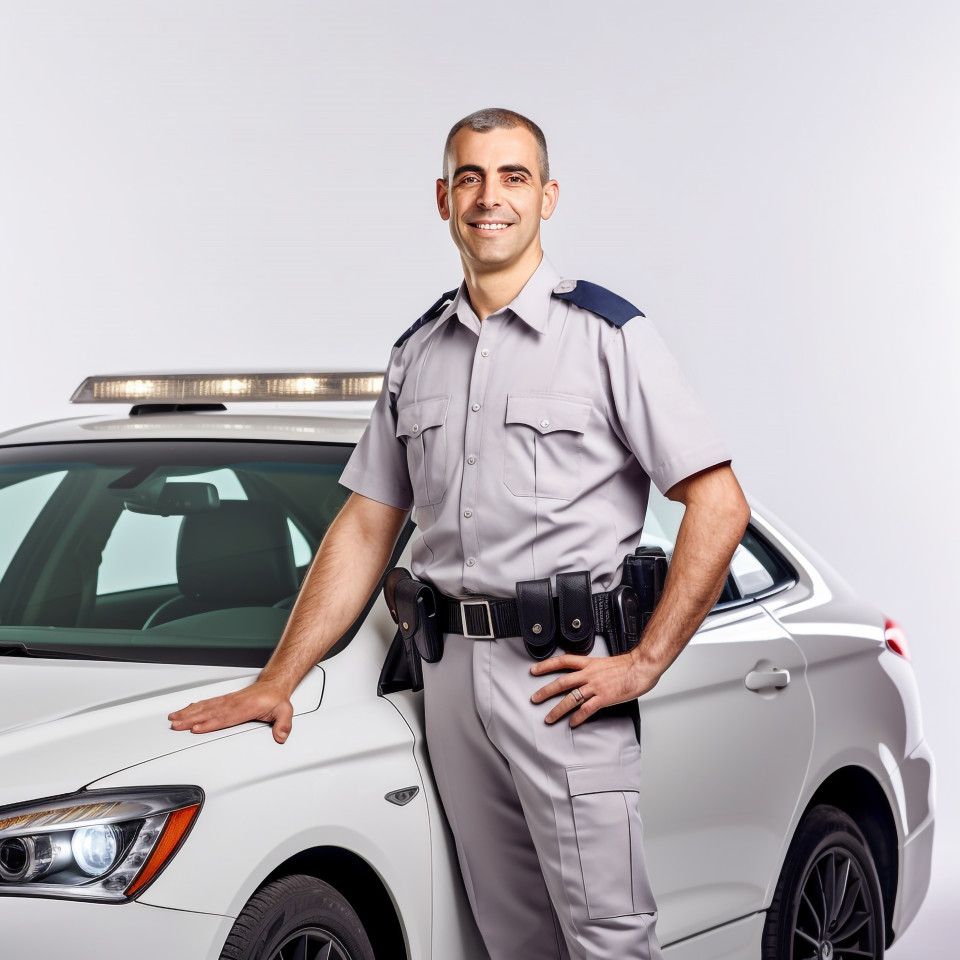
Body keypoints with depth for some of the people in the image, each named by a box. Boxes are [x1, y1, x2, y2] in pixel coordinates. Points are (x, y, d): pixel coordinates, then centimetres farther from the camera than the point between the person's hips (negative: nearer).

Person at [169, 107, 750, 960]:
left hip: (563, 673, -5)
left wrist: (645, 662, -12)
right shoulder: (417, 354, 15)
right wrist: (277, 682, 10)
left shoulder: (607, 334, -2)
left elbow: (719, 505, -6)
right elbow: (366, 527, 17)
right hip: (450, 674, 5)